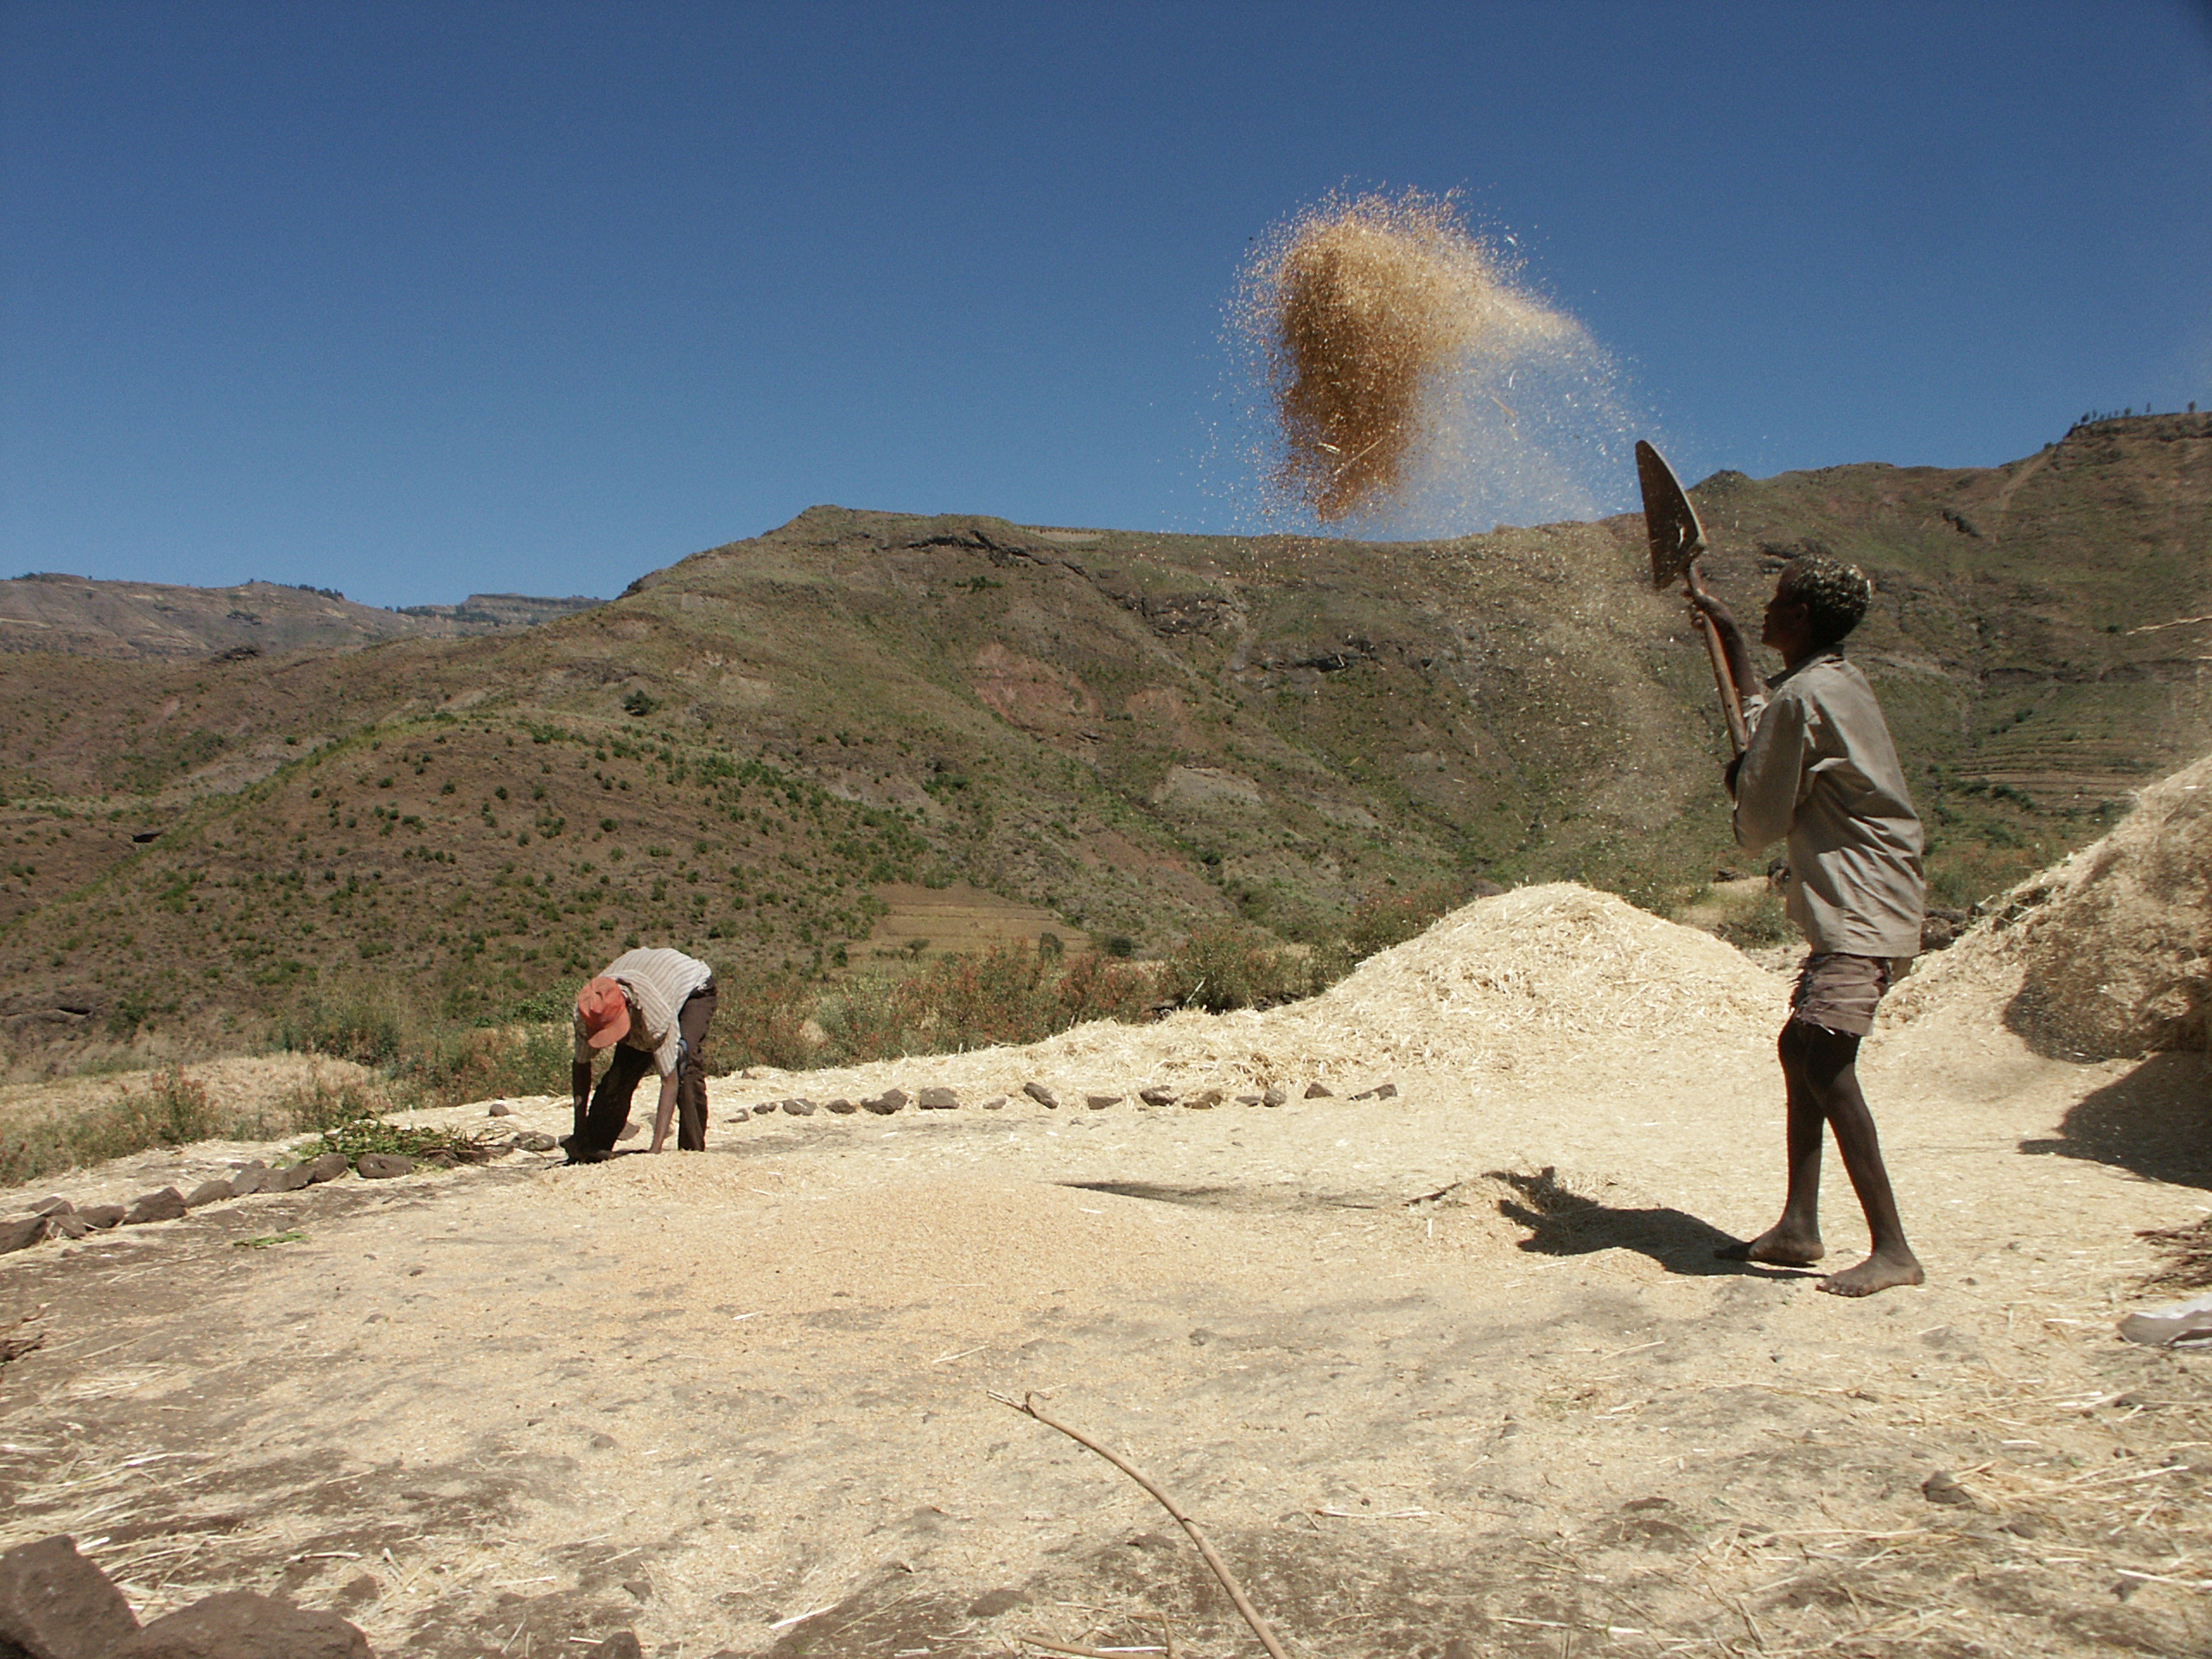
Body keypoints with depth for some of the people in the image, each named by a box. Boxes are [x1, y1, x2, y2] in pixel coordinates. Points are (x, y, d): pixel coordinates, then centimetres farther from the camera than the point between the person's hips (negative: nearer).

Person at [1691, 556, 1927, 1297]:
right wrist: (1730, 639, 43)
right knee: (1801, 1048, 14)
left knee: (1826, 1066, -17)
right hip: (1861, 907, 11)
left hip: (1861, 911, -11)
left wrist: (1738, 783, 11)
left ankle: (1893, 1250, -16)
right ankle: (1799, 1228, 19)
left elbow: (1760, 822, -11)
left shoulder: (1804, 696, -16)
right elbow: (1766, 723, 38)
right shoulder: (1838, 681, 14)